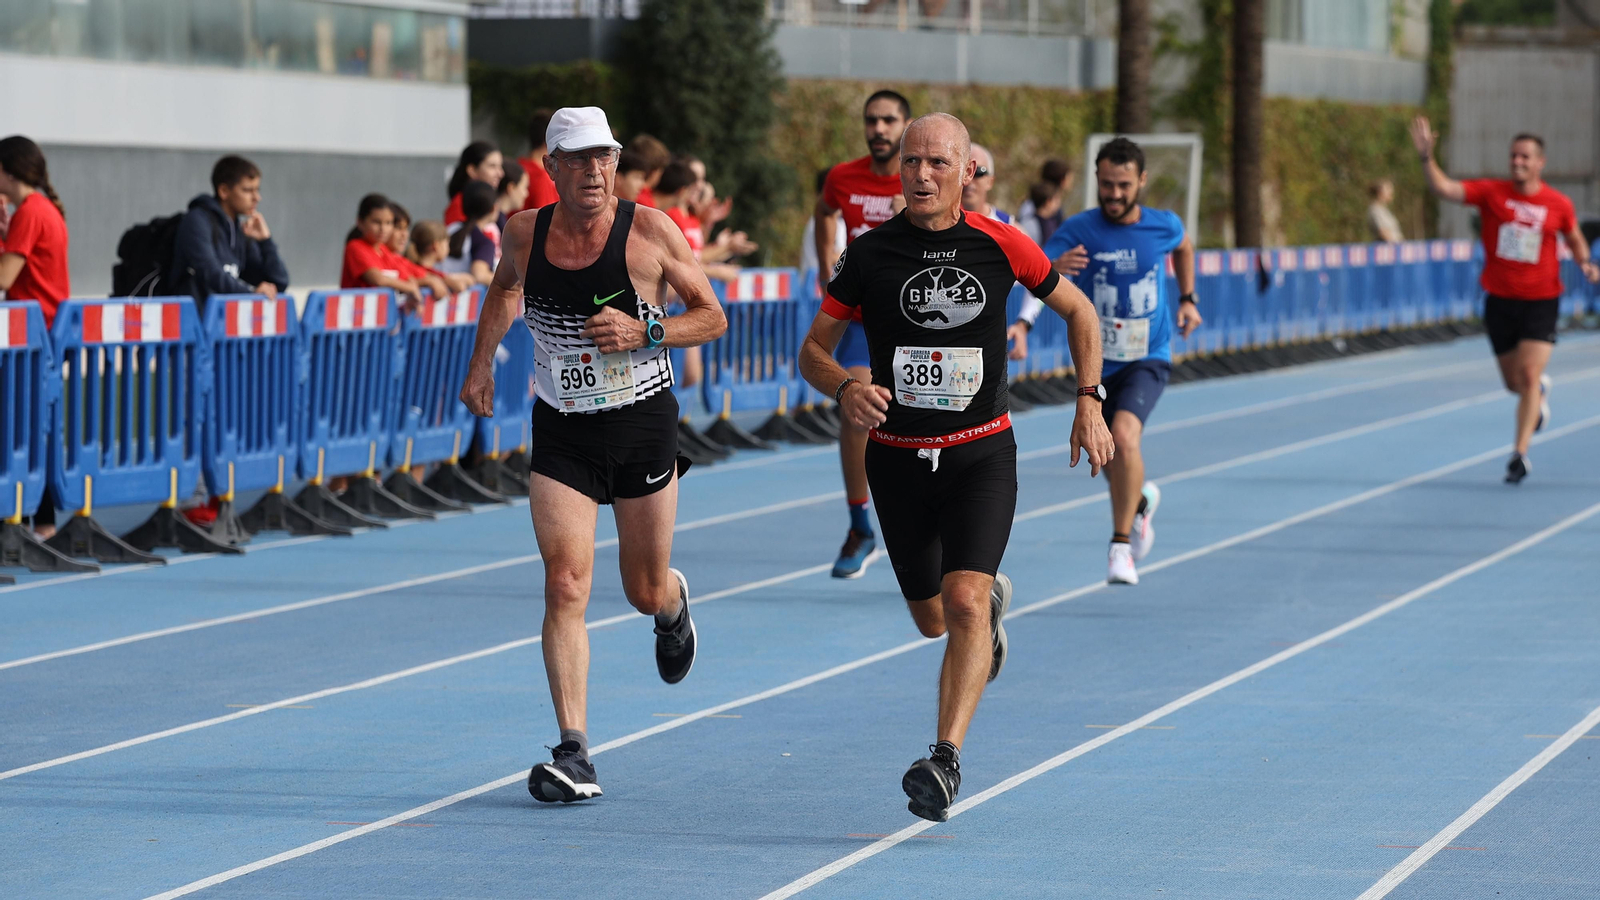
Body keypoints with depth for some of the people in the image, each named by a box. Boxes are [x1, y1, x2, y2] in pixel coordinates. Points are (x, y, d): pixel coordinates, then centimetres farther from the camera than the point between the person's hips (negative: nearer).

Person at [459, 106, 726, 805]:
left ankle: (674, 604, 53)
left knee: (646, 591, 12)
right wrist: (481, 361, 14)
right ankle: (574, 754, -16)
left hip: (643, 425, -1)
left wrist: (643, 333, -19)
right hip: (561, 433, 1)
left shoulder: (650, 231, -11)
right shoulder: (525, 234, -3)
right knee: (565, 584, -14)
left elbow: (712, 317, -4)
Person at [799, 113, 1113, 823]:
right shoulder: (871, 253, -5)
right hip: (897, 457, 2)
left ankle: (946, 761, -24)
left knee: (964, 603, -21)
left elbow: (1079, 311, 12)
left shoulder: (1001, 246, -5)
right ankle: (992, 601, 52)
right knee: (932, 619, 16)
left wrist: (1090, 403, 3)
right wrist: (845, 389, -19)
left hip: (981, 453, -2)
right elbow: (813, 350, 3)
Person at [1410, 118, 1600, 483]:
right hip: (1500, 299, 2)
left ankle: (1520, 453, -8)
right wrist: (1426, 157, -32)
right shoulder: (1491, 192, -5)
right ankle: (1540, 392, 49)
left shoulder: (1558, 204, -3)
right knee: (1514, 382, 12)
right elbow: (1445, 188, -16)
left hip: (1541, 301, -2)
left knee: (1529, 376, -15)